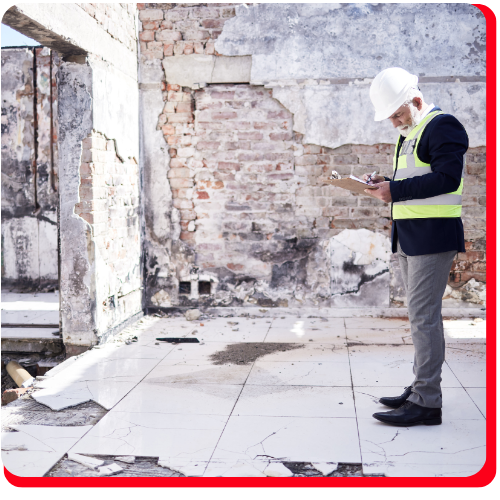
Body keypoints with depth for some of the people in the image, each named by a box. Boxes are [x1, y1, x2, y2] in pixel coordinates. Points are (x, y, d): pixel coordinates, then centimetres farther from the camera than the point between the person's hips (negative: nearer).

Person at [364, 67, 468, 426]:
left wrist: (396, 190, -20)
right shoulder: (408, 134, 20)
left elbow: (447, 178, -21)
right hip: (409, 236, 10)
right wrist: (385, 183, 6)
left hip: (433, 236, -10)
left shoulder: (442, 126, -10)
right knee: (422, 316, 13)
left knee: (424, 317, -10)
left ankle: (427, 402, -4)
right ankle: (422, 389, 22)